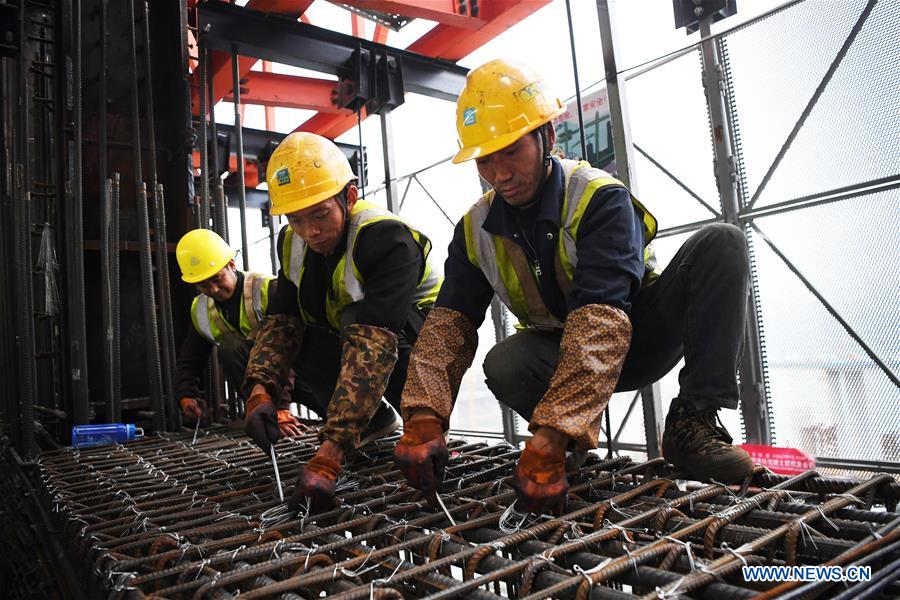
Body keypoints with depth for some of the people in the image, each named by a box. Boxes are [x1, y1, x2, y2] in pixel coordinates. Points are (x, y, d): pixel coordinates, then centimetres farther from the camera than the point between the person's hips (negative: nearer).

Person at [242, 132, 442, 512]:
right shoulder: (293, 243, -8)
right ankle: (375, 421, 4)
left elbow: (372, 345, -42)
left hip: (419, 338, -6)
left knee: (357, 320, -35)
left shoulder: (388, 239, -32)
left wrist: (329, 454, -47)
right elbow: (281, 321, -9)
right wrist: (259, 391, -30)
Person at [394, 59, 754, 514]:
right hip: (558, 351, 3)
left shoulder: (600, 199, -25)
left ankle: (692, 422, -23)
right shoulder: (477, 229, -9)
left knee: (721, 243, -25)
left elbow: (601, 326, -37)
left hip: (637, 337, -2)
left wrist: (549, 438, -46)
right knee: (503, 365, -32)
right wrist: (423, 418, -31)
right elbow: (448, 325, -14)